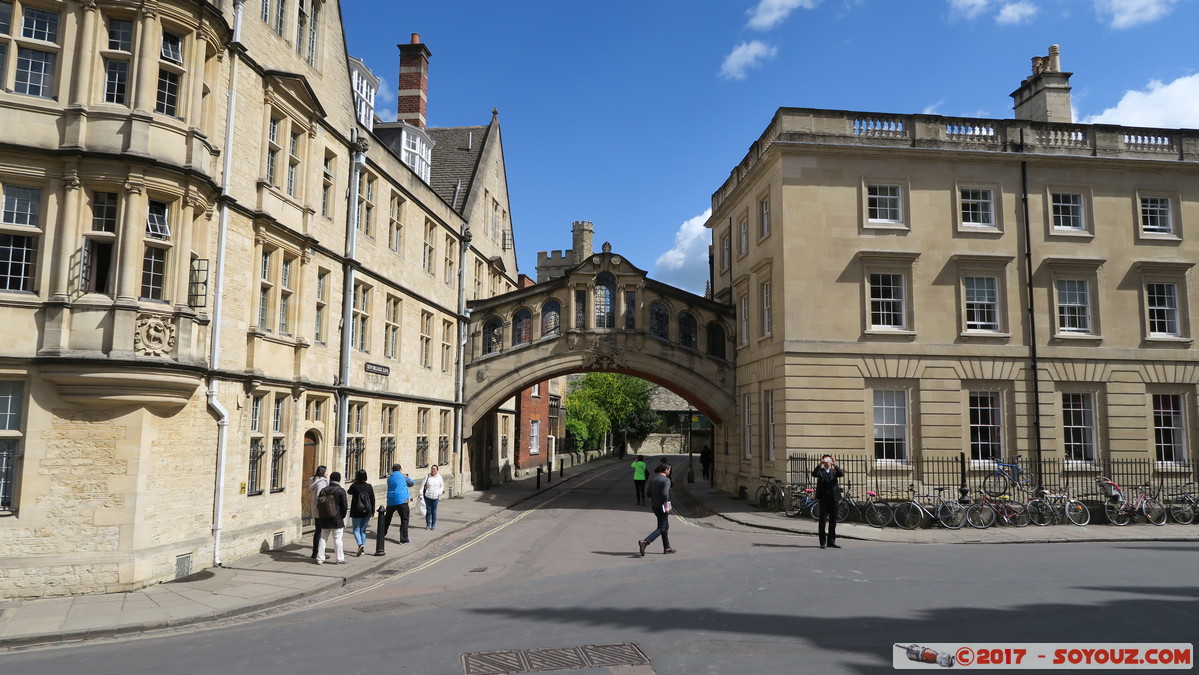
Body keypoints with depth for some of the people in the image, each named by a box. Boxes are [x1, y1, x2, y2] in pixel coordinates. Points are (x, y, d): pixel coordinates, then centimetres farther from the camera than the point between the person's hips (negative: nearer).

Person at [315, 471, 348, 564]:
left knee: (323, 539, 11)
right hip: (337, 520, -4)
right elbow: (344, 506, -9)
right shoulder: (341, 491, -10)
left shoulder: (323, 490, 4)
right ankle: (340, 559, 7)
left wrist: (322, 516, 15)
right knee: (337, 539, 2)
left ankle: (320, 559, 13)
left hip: (324, 519, 4)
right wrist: (343, 516, 5)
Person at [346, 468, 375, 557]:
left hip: (356, 511, -3)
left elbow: (349, 493, 14)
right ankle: (363, 549, 15)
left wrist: (354, 483, 12)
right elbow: (373, 499, 5)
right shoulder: (369, 486, -1)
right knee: (363, 530, 14)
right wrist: (373, 511, 14)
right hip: (367, 511, 3)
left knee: (356, 529, 4)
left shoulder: (354, 486, -9)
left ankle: (360, 544, -20)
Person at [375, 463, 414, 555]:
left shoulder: (389, 478, 13)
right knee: (404, 519, 1)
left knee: (387, 518, 21)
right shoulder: (402, 476, -2)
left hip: (391, 501, 5)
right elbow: (411, 483, 9)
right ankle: (404, 539, -1)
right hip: (401, 500, -5)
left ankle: (381, 534, 31)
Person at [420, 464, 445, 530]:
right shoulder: (427, 476, 0)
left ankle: (433, 525, 15)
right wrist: (421, 493, -8)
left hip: (435, 497, 0)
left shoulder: (439, 477, 2)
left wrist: (440, 493, -5)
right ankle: (428, 524, 14)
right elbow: (422, 485, 0)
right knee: (428, 510, 2)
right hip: (427, 496, 0)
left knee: (434, 511, 4)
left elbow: (442, 486, 10)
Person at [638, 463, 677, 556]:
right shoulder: (666, 480, -14)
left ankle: (667, 548, 25)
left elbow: (649, 494, 8)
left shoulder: (653, 480, 9)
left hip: (654, 506, 8)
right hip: (662, 506, -8)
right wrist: (667, 506, -20)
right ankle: (645, 542, -19)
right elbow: (665, 494, -24)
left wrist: (652, 504, 16)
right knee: (661, 528, -3)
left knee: (666, 526, 20)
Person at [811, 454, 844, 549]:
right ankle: (822, 542, 4)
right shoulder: (820, 471, 3)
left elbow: (842, 474, -11)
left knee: (833, 520, 8)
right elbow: (814, 474, -18)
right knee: (822, 520, -1)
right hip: (823, 498, -3)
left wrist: (835, 465, -24)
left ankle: (831, 541, 17)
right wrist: (820, 465, -29)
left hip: (833, 498, 3)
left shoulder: (834, 471, 9)